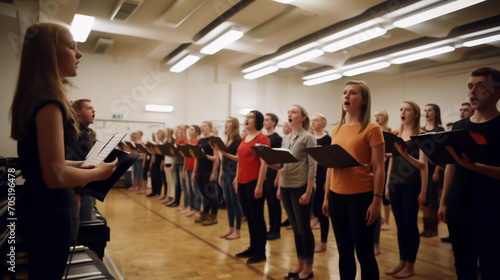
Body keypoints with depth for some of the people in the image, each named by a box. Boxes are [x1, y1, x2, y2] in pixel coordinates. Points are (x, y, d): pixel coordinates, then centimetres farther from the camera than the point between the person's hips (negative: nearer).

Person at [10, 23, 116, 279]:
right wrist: (98, 172, -12)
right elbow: (56, 176, -27)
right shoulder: (49, 102, -22)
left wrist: (82, 164, 12)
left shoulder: (35, 97, 8)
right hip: (48, 213, -9)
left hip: (37, 207, 9)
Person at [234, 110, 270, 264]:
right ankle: (253, 248, 26)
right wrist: (237, 180, 15)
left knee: (257, 217, 1)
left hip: (254, 182, -8)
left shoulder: (262, 139, -9)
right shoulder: (244, 139, 14)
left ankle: (260, 252, 12)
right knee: (249, 217, 14)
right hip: (242, 182, 8)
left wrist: (259, 185, -18)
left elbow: (264, 163, -14)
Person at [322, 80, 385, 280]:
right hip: (337, 196, 5)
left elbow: (378, 168, -8)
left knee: (364, 252, 5)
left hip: (361, 195, -5)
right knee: (344, 251, 16)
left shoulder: (371, 129, -6)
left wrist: (377, 200, -13)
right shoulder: (336, 130, 10)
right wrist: (326, 196, 12)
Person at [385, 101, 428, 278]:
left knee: (410, 225, 2)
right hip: (395, 185, 5)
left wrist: (423, 191, -22)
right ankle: (402, 262, 23)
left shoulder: (420, 135, -4)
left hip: (411, 185, -5)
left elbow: (423, 164, -9)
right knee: (400, 225, 11)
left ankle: (410, 266, 15)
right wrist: (387, 185, 13)